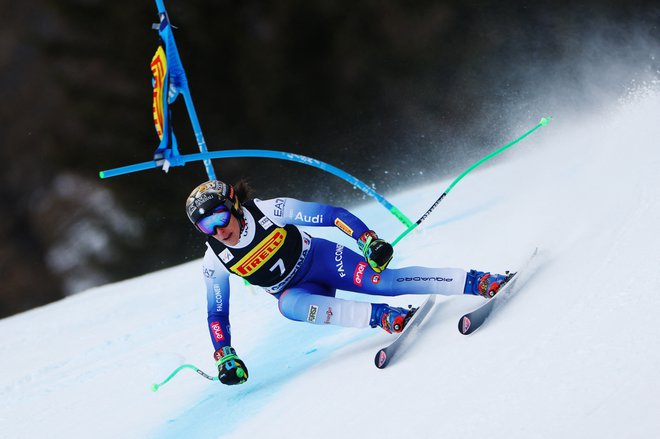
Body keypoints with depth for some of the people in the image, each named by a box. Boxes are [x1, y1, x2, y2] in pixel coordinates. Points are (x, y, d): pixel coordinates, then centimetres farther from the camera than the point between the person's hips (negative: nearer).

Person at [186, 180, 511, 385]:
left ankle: (480, 282, -25)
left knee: (382, 281, -24)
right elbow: (217, 314, -1)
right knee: (289, 305, -34)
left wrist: (369, 240, -29)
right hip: (295, 291, 2)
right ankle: (381, 317, -35)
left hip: (322, 258, -2)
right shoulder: (215, 262, -15)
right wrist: (224, 357, -10)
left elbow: (330, 215, -19)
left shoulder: (268, 211, -23)